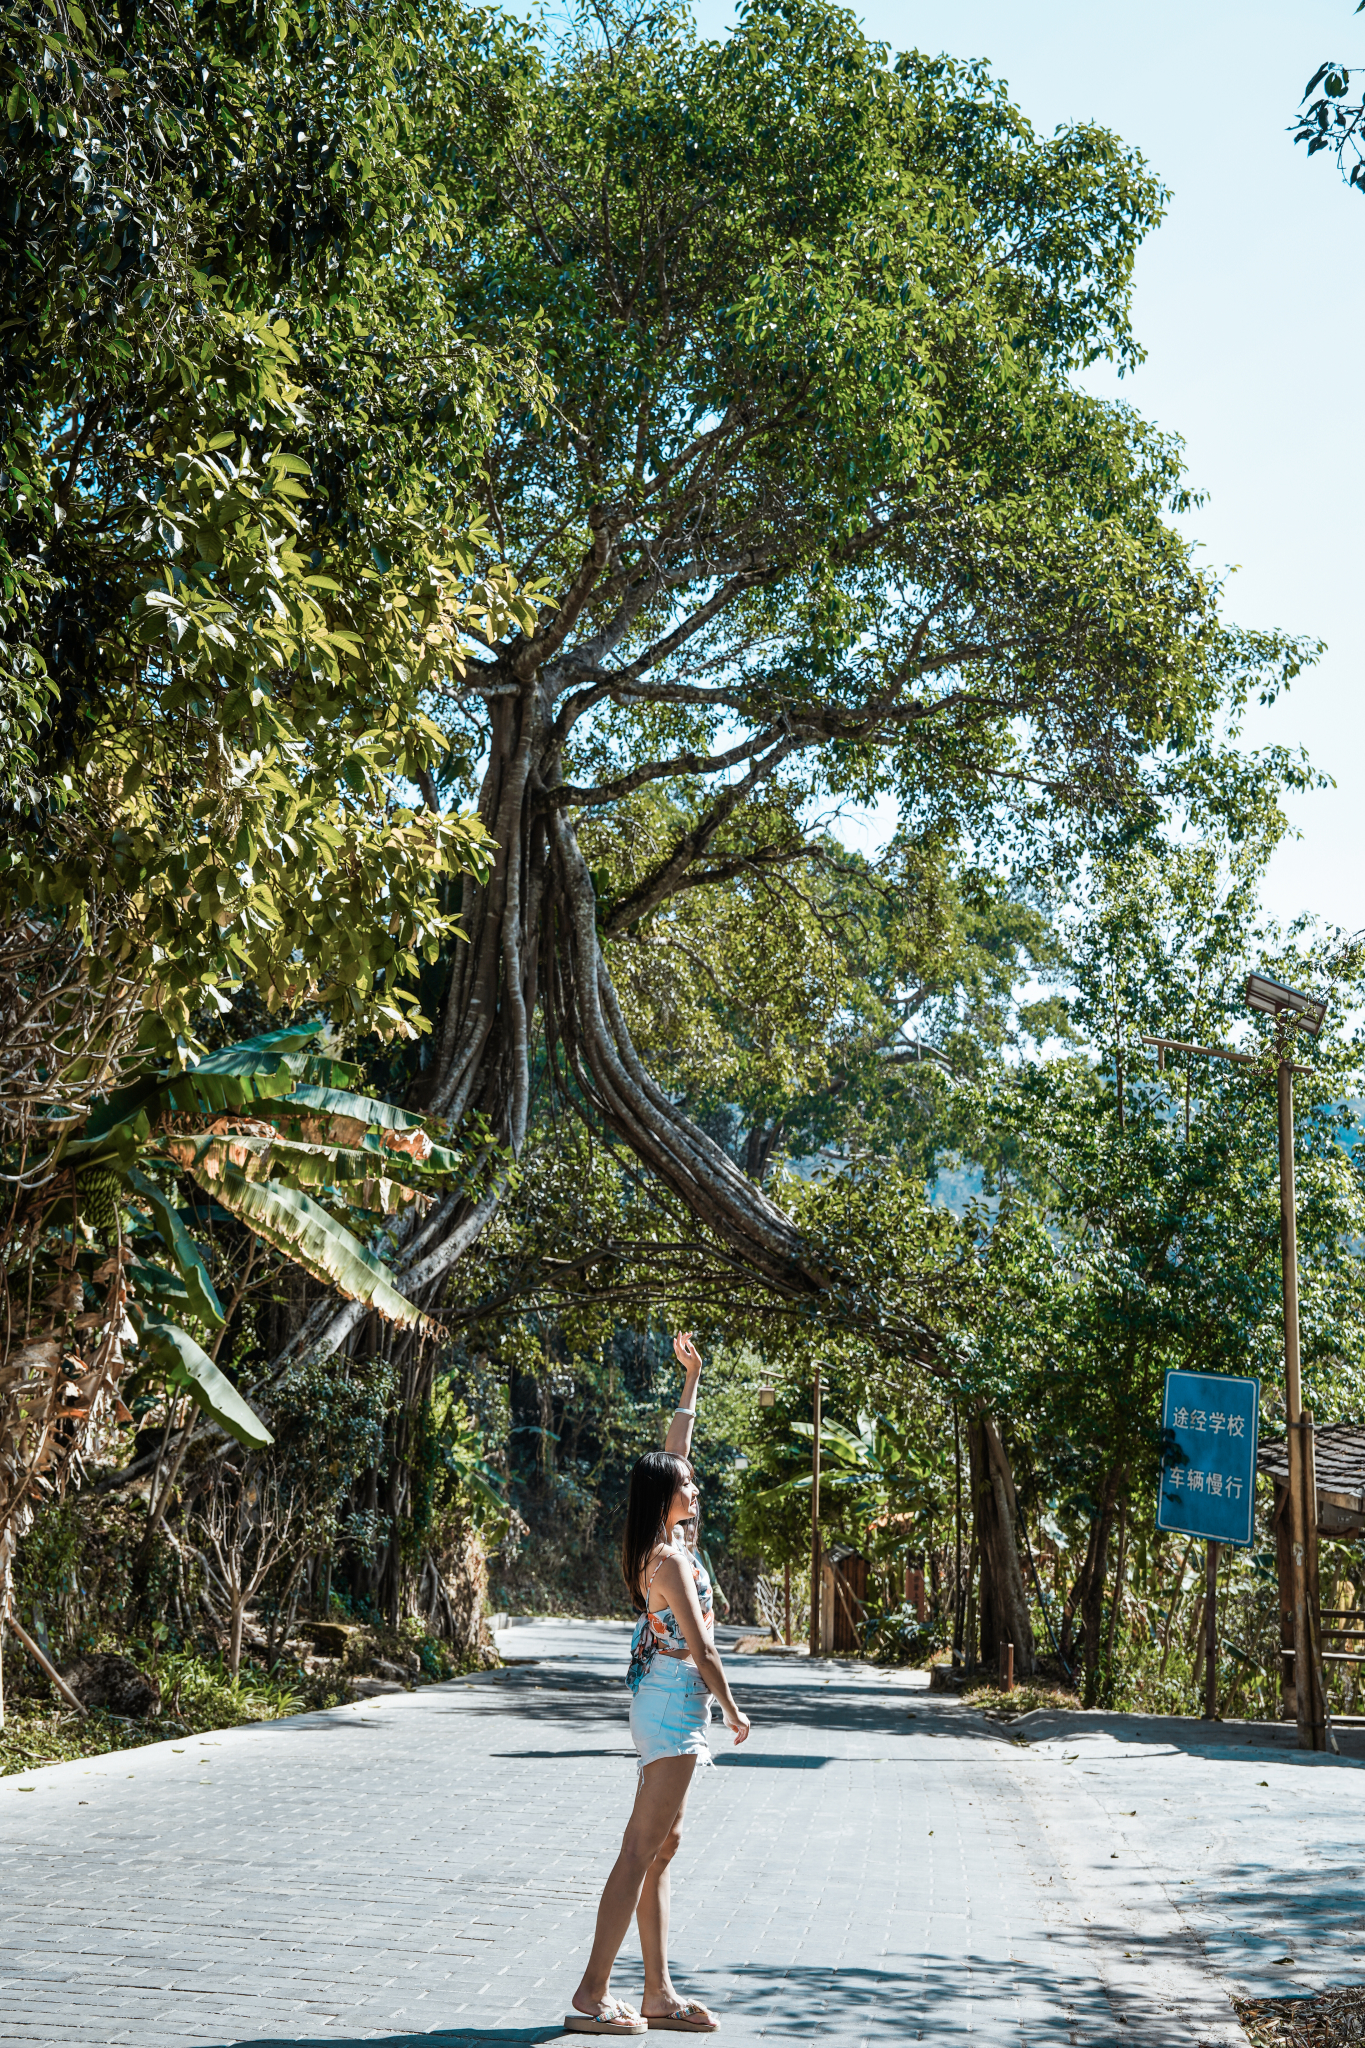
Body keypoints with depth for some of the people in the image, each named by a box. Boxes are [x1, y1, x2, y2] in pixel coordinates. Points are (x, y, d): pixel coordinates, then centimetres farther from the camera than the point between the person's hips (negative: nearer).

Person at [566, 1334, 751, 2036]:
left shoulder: (664, 1543, 9)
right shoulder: (670, 1560, -16)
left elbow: (674, 1447, 19)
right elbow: (700, 1646, -14)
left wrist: (692, 1378, 24)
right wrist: (732, 1709, -2)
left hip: (664, 1703, 10)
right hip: (676, 1703, -10)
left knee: (660, 1849, 8)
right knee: (642, 1848, -8)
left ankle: (659, 1995, 11)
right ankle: (591, 1996, -6)